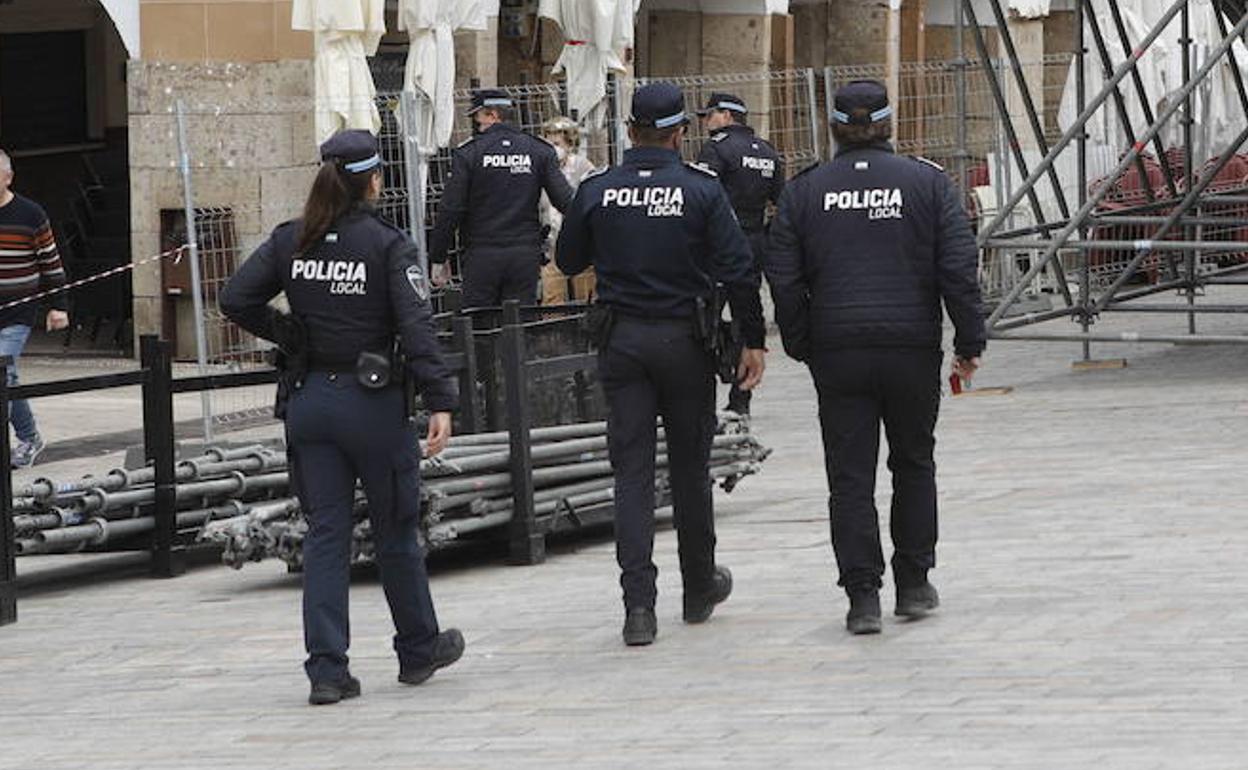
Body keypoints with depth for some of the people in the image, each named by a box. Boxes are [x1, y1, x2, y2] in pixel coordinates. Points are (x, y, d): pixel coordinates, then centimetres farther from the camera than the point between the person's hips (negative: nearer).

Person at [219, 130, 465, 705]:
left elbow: (236, 300, -3)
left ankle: (326, 668, -1)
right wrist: (439, 402, -18)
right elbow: (416, 326, -17)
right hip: (372, 400, -3)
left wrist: (288, 335, 9)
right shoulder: (387, 244, -11)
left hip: (309, 400, 3)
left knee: (325, 534, 6)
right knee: (395, 530, 12)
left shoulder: (290, 242, 2)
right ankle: (419, 650, 27)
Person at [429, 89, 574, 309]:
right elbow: (565, 200, -1)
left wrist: (437, 258, 4)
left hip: (482, 257, -3)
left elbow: (450, 211, -4)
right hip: (525, 256, 3)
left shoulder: (468, 154, -4)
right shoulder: (540, 152, 4)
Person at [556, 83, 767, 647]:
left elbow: (568, 262, 10)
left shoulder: (597, 192, -3)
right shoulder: (701, 190, -8)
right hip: (684, 340, -1)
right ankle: (699, 588, 27)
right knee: (690, 466, 13)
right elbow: (737, 268, -10)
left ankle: (639, 604, -8)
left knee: (631, 471, 1)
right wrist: (753, 341, -3)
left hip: (621, 342, 1)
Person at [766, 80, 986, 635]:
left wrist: (801, 347, 11)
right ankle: (914, 585, 21)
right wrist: (969, 343, 2)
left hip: (838, 351, 0)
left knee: (850, 476, 2)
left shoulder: (804, 192, 3)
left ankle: (863, 595, -4)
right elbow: (959, 270, -4)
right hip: (912, 348, 0)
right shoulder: (927, 183, 0)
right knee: (913, 465, 17)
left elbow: (784, 279, 2)